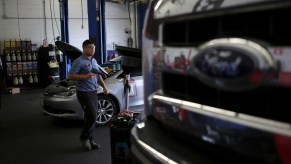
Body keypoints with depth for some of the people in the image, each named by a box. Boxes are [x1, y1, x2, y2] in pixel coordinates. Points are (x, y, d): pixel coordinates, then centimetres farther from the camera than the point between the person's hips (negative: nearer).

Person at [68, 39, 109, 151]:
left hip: (93, 92, 8)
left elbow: (98, 75, 23)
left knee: (91, 117, 11)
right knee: (92, 116, -10)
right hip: (84, 93, -8)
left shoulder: (94, 60, 15)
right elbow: (70, 76, -17)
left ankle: (90, 140, 21)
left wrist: (104, 87, 13)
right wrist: (85, 76, -25)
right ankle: (84, 137, 11)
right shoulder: (79, 61, -11)